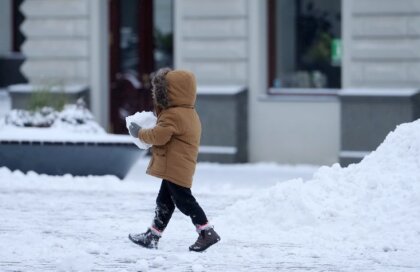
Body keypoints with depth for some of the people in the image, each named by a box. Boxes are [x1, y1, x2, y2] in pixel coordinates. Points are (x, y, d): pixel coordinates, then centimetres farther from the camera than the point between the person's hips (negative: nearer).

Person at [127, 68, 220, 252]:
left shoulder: (173, 115, -19)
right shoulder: (188, 113, 15)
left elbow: (158, 136, -22)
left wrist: (139, 133, -6)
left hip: (175, 168, -11)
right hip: (177, 168, 11)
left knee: (183, 201, -8)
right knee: (164, 201, 15)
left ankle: (207, 232, -7)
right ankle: (152, 236, 21)